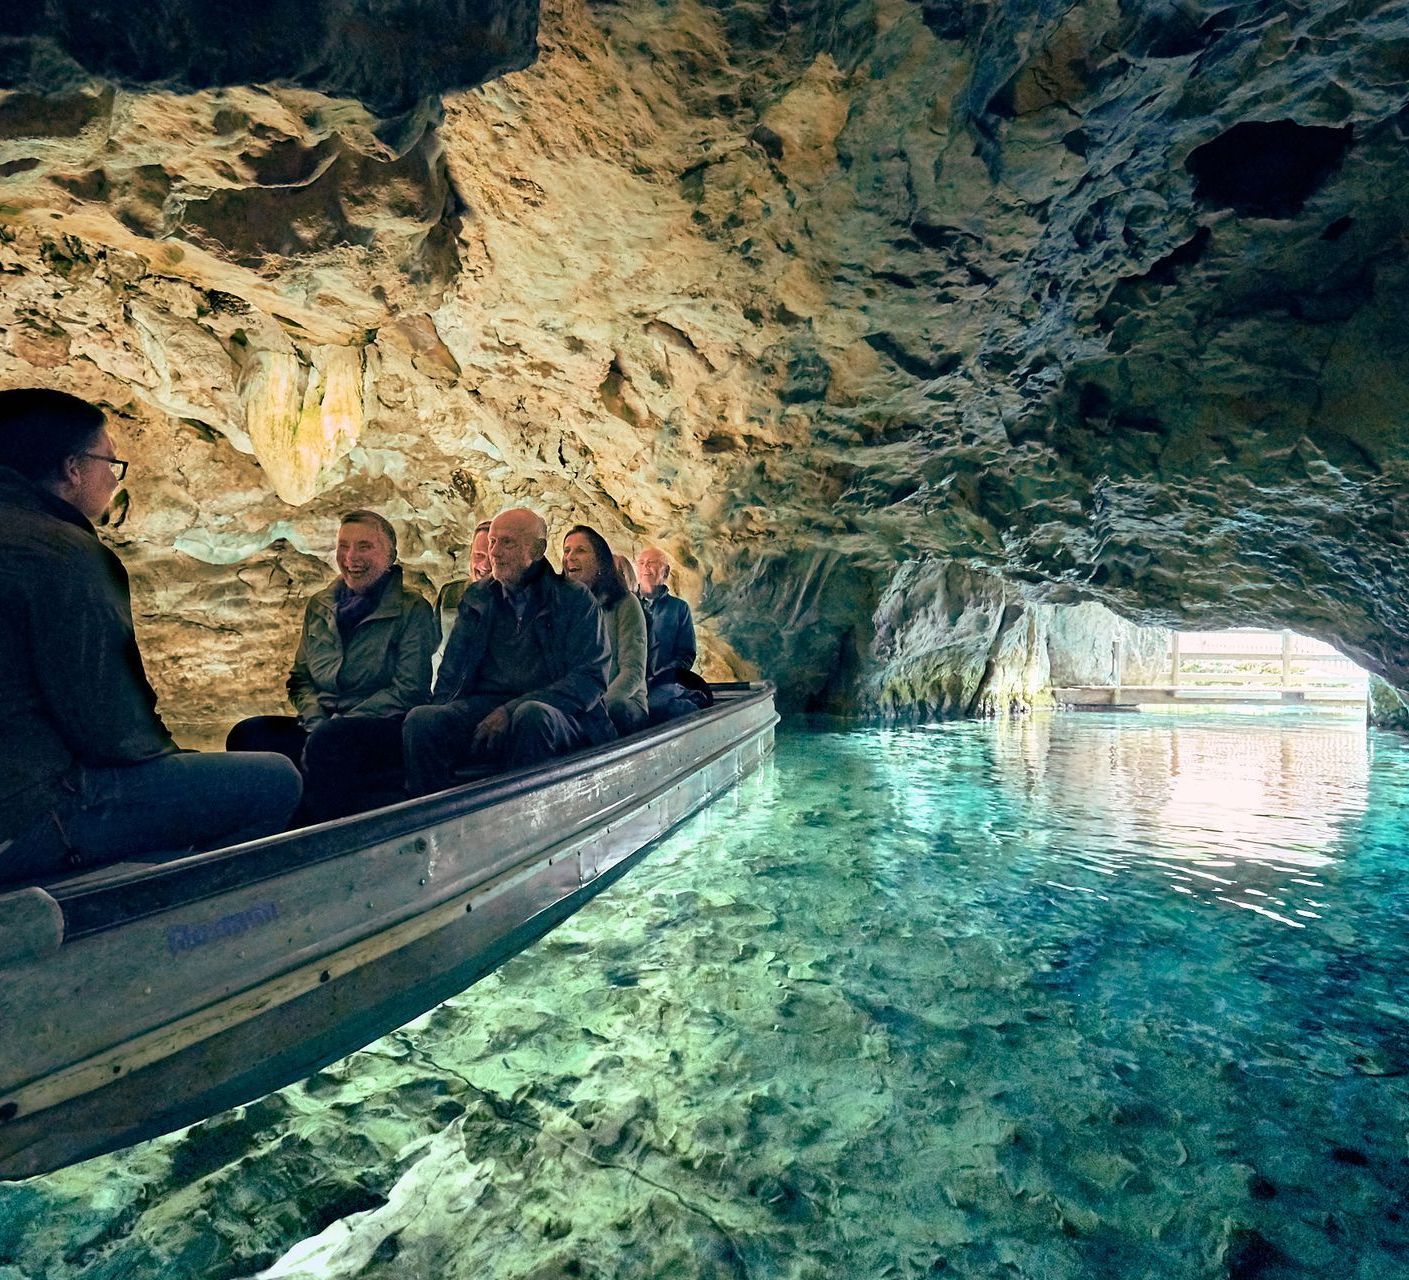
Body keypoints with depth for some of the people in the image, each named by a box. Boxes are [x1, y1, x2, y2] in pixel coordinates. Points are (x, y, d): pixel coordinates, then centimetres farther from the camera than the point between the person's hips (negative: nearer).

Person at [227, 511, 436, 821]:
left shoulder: (412, 610, 0)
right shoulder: (319, 606, 17)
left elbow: (408, 690, -8)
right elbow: (300, 679, 17)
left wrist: (333, 727, -15)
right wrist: (317, 721, -6)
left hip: (386, 728, -5)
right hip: (322, 725, 6)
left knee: (326, 741, -36)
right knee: (248, 734, -22)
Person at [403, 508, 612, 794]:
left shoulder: (576, 600, 5)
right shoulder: (476, 598, 18)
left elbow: (591, 677, -5)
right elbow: (451, 675, 20)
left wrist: (514, 710, -16)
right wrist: (444, 718, -4)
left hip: (554, 714, -3)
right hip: (483, 705, 3)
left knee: (532, 715, -38)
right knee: (420, 719, -26)